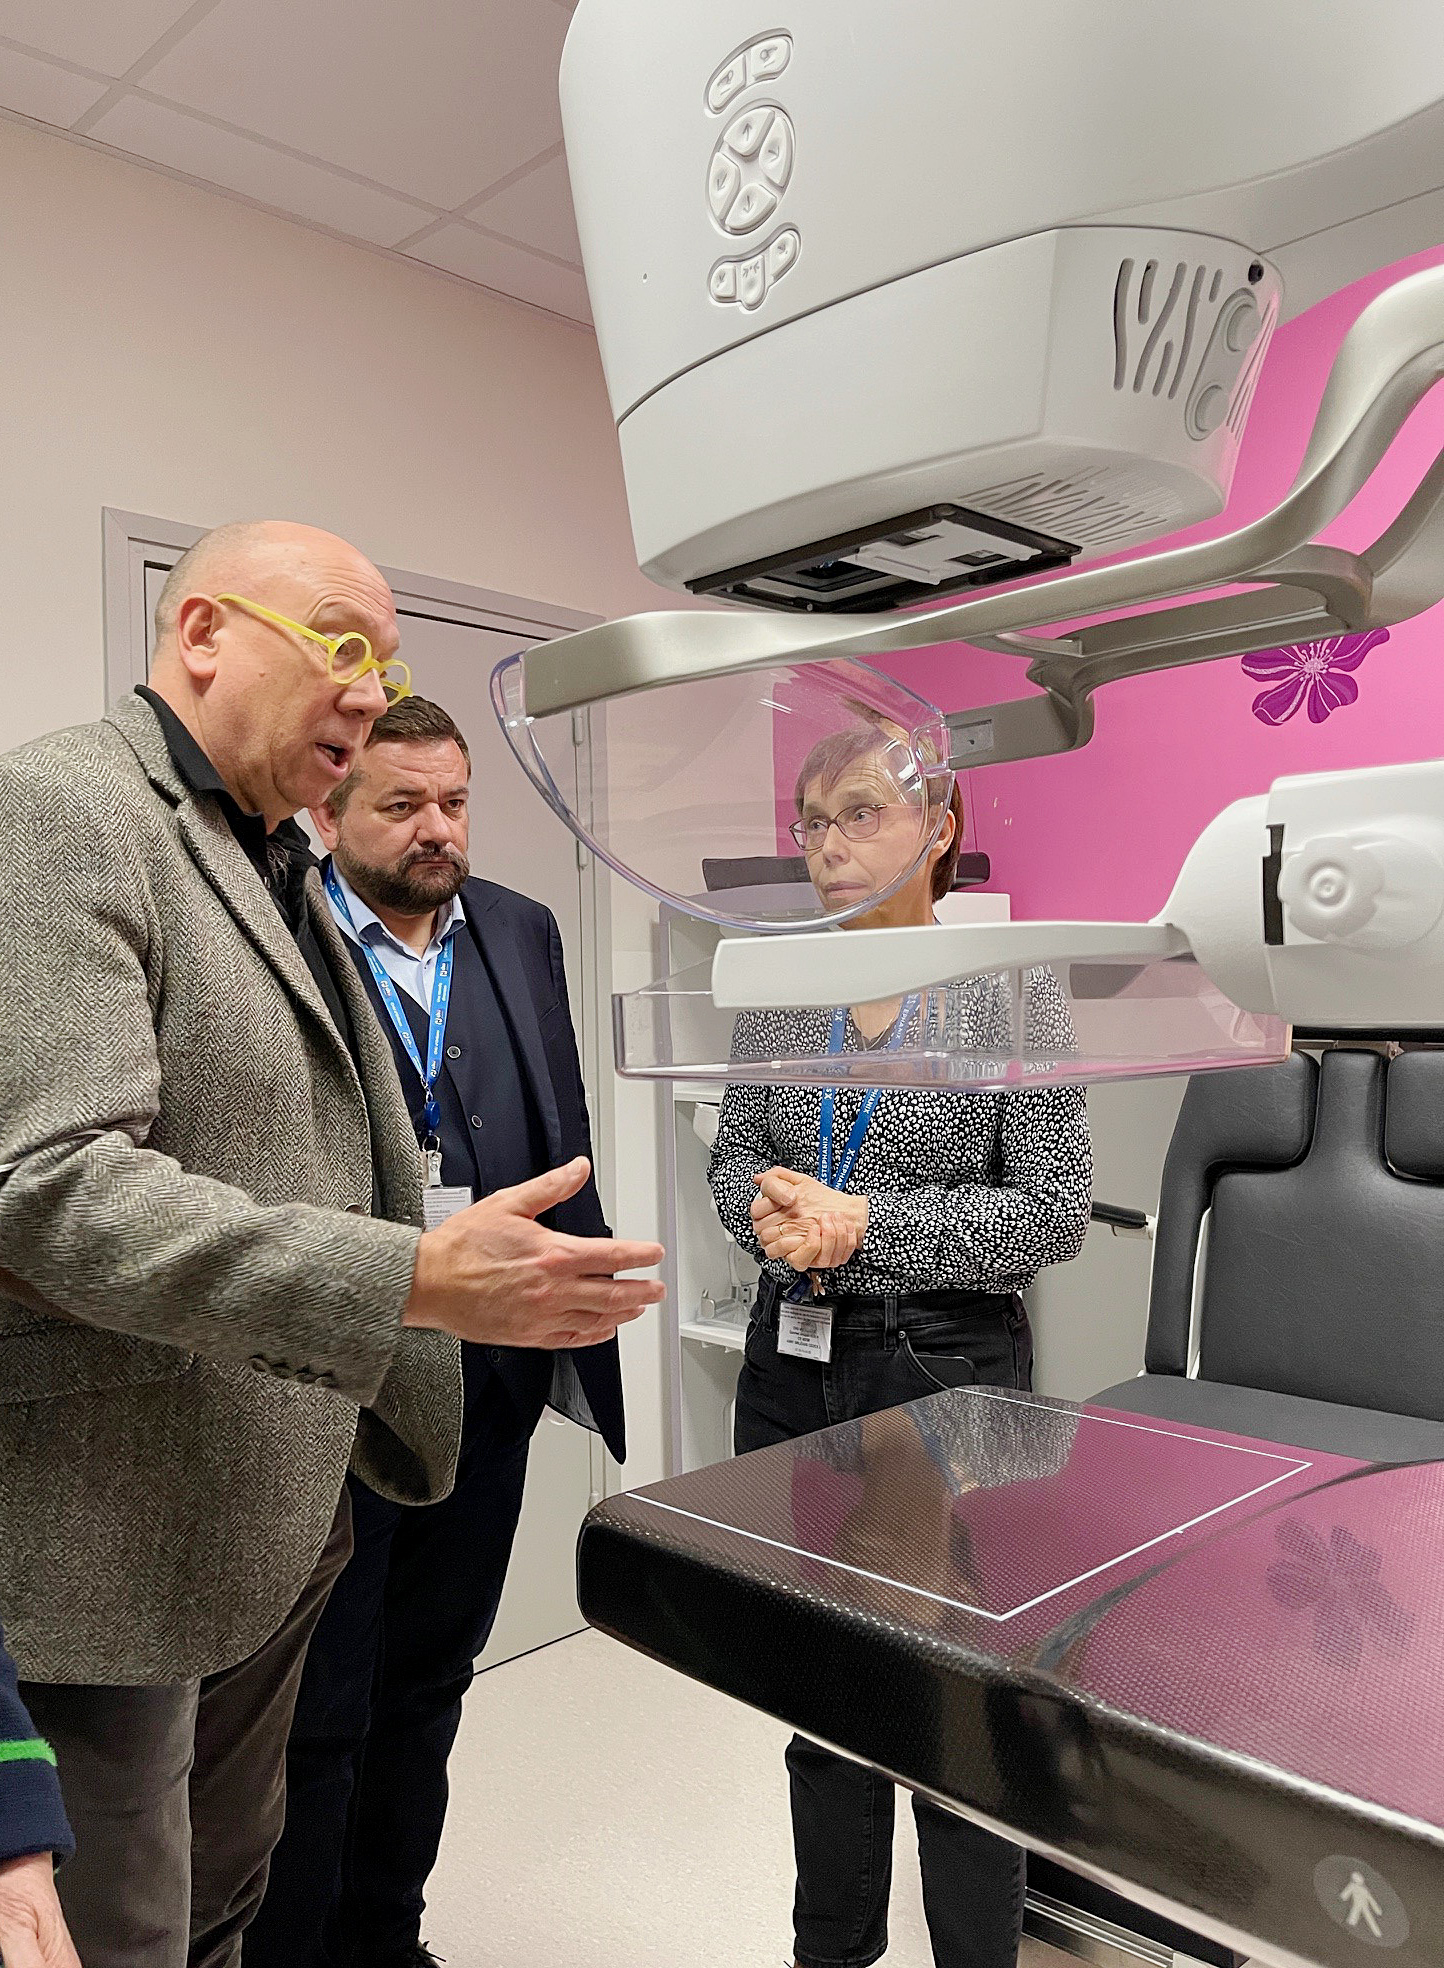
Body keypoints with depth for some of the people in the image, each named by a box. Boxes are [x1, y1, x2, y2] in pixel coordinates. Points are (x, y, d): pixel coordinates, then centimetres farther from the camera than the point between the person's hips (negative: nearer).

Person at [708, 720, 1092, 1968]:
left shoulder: (1012, 988, -10)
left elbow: (1056, 1210, -11)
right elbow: (732, 1152, 10)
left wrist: (867, 1226, -19)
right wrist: (766, 1205, -12)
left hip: (947, 1365, -4)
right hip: (793, 1361, 5)